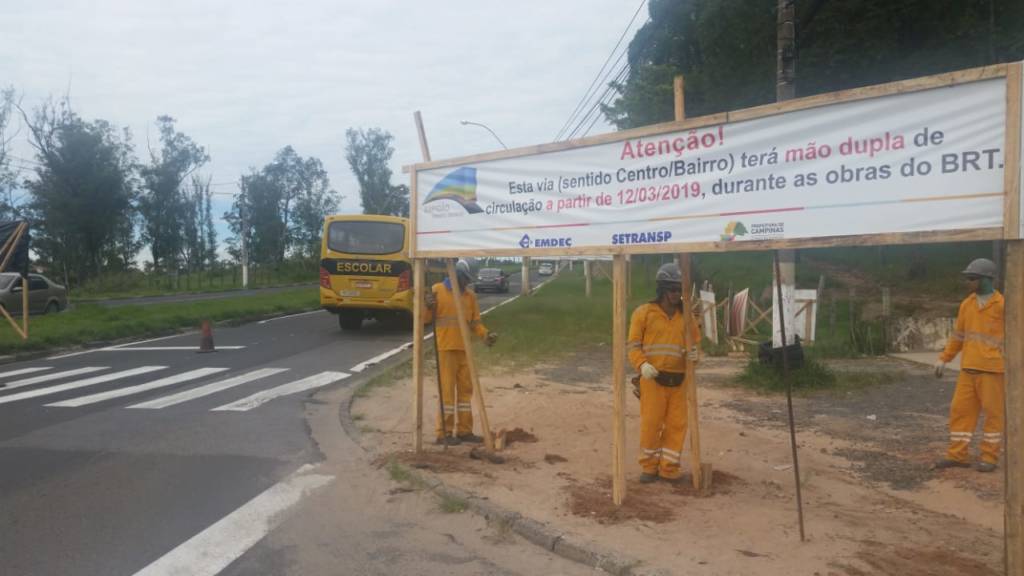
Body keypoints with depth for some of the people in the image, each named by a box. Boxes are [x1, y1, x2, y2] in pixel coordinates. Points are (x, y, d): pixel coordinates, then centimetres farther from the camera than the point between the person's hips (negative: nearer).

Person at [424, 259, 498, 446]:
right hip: (445, 348, -5)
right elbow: (425, 319, -2)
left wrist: (485, 334, -5)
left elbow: (475, 322, 12)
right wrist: (428, 307, -23)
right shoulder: (437, 290, -3)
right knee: (447, 390, -4)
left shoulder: (470, 295, 11)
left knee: (465, 389, 9)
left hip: (465, 349, 6)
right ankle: (444, 433, 3)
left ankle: (464, 430, 19)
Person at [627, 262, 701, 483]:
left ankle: (669, 467, 18)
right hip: (653, 379, -3)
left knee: (677, 424, 5)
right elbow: (632, 344, -2)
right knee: (650, 423, 0)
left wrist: (695, 354, -8)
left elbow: (695, 343, 16)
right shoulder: (644, 312, -2)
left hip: (679, 380, 4)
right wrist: (642, 364, -20)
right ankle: (649, 466, 18)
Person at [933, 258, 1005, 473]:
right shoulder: (967, 304, 9)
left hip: (992, 368, -6)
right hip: (968, 368, 6)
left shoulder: (1002, 305, -8)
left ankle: (989, 457, 13)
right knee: (960, 409, 5)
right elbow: (959, 334, 16)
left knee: (992, 412, 3)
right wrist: (944, 358, 13)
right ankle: (957, 455, 12)